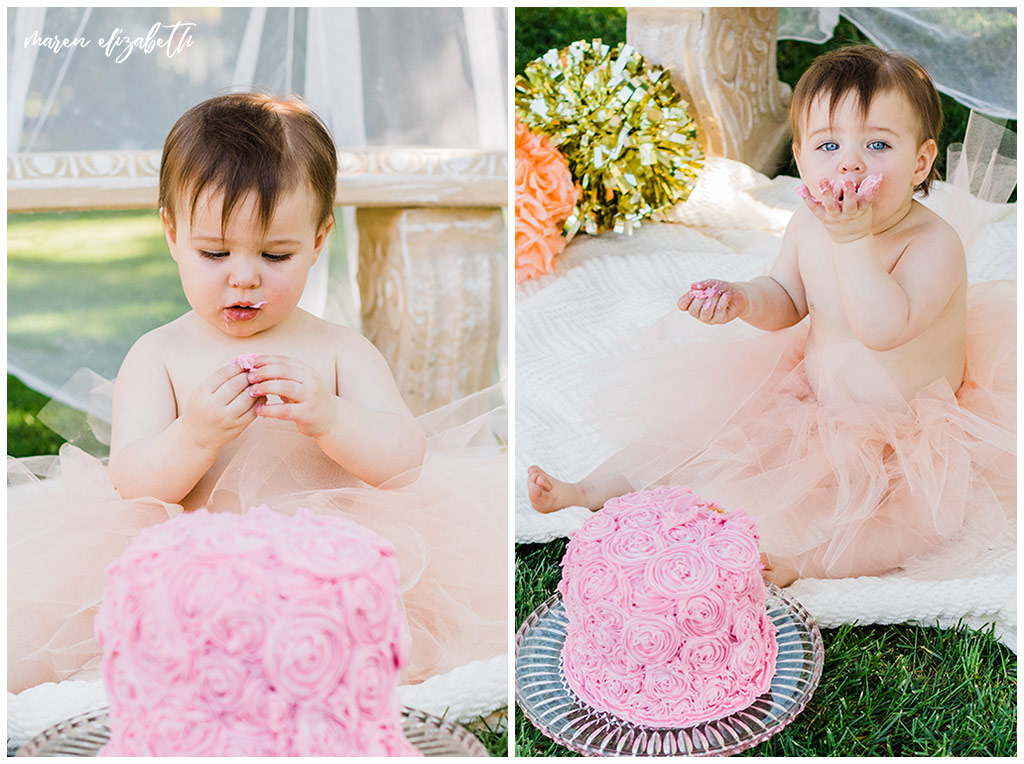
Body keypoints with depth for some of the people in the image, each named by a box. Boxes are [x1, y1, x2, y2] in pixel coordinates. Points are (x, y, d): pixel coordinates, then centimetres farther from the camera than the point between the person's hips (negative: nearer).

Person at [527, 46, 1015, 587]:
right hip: (815, 394, 5)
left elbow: (884, 328, -42)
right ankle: (591, 490, 10)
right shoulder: (808, 225, -9)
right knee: (706, 418, 3)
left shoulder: (934, 243, -27)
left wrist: (854, 239, -42)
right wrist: (742, 300, -16)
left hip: (909, 428, -5)